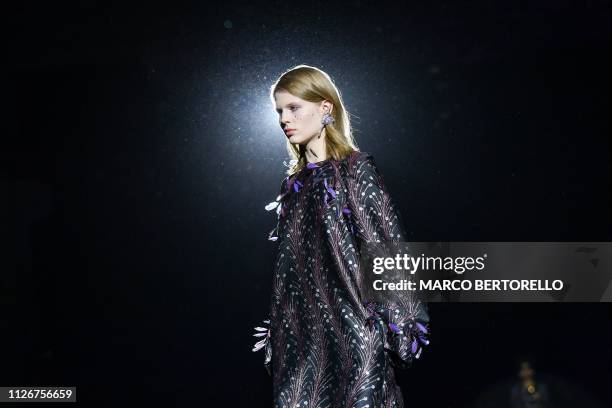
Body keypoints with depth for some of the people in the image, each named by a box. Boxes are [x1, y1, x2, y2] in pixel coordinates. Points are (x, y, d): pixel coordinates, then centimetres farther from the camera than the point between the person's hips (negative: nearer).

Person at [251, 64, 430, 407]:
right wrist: (277, 333, 14)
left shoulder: (355, 168, -6)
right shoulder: (294, 183, 12)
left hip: (351, 331, -6)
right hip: (302, 334, 6)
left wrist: (400, 324, -12)